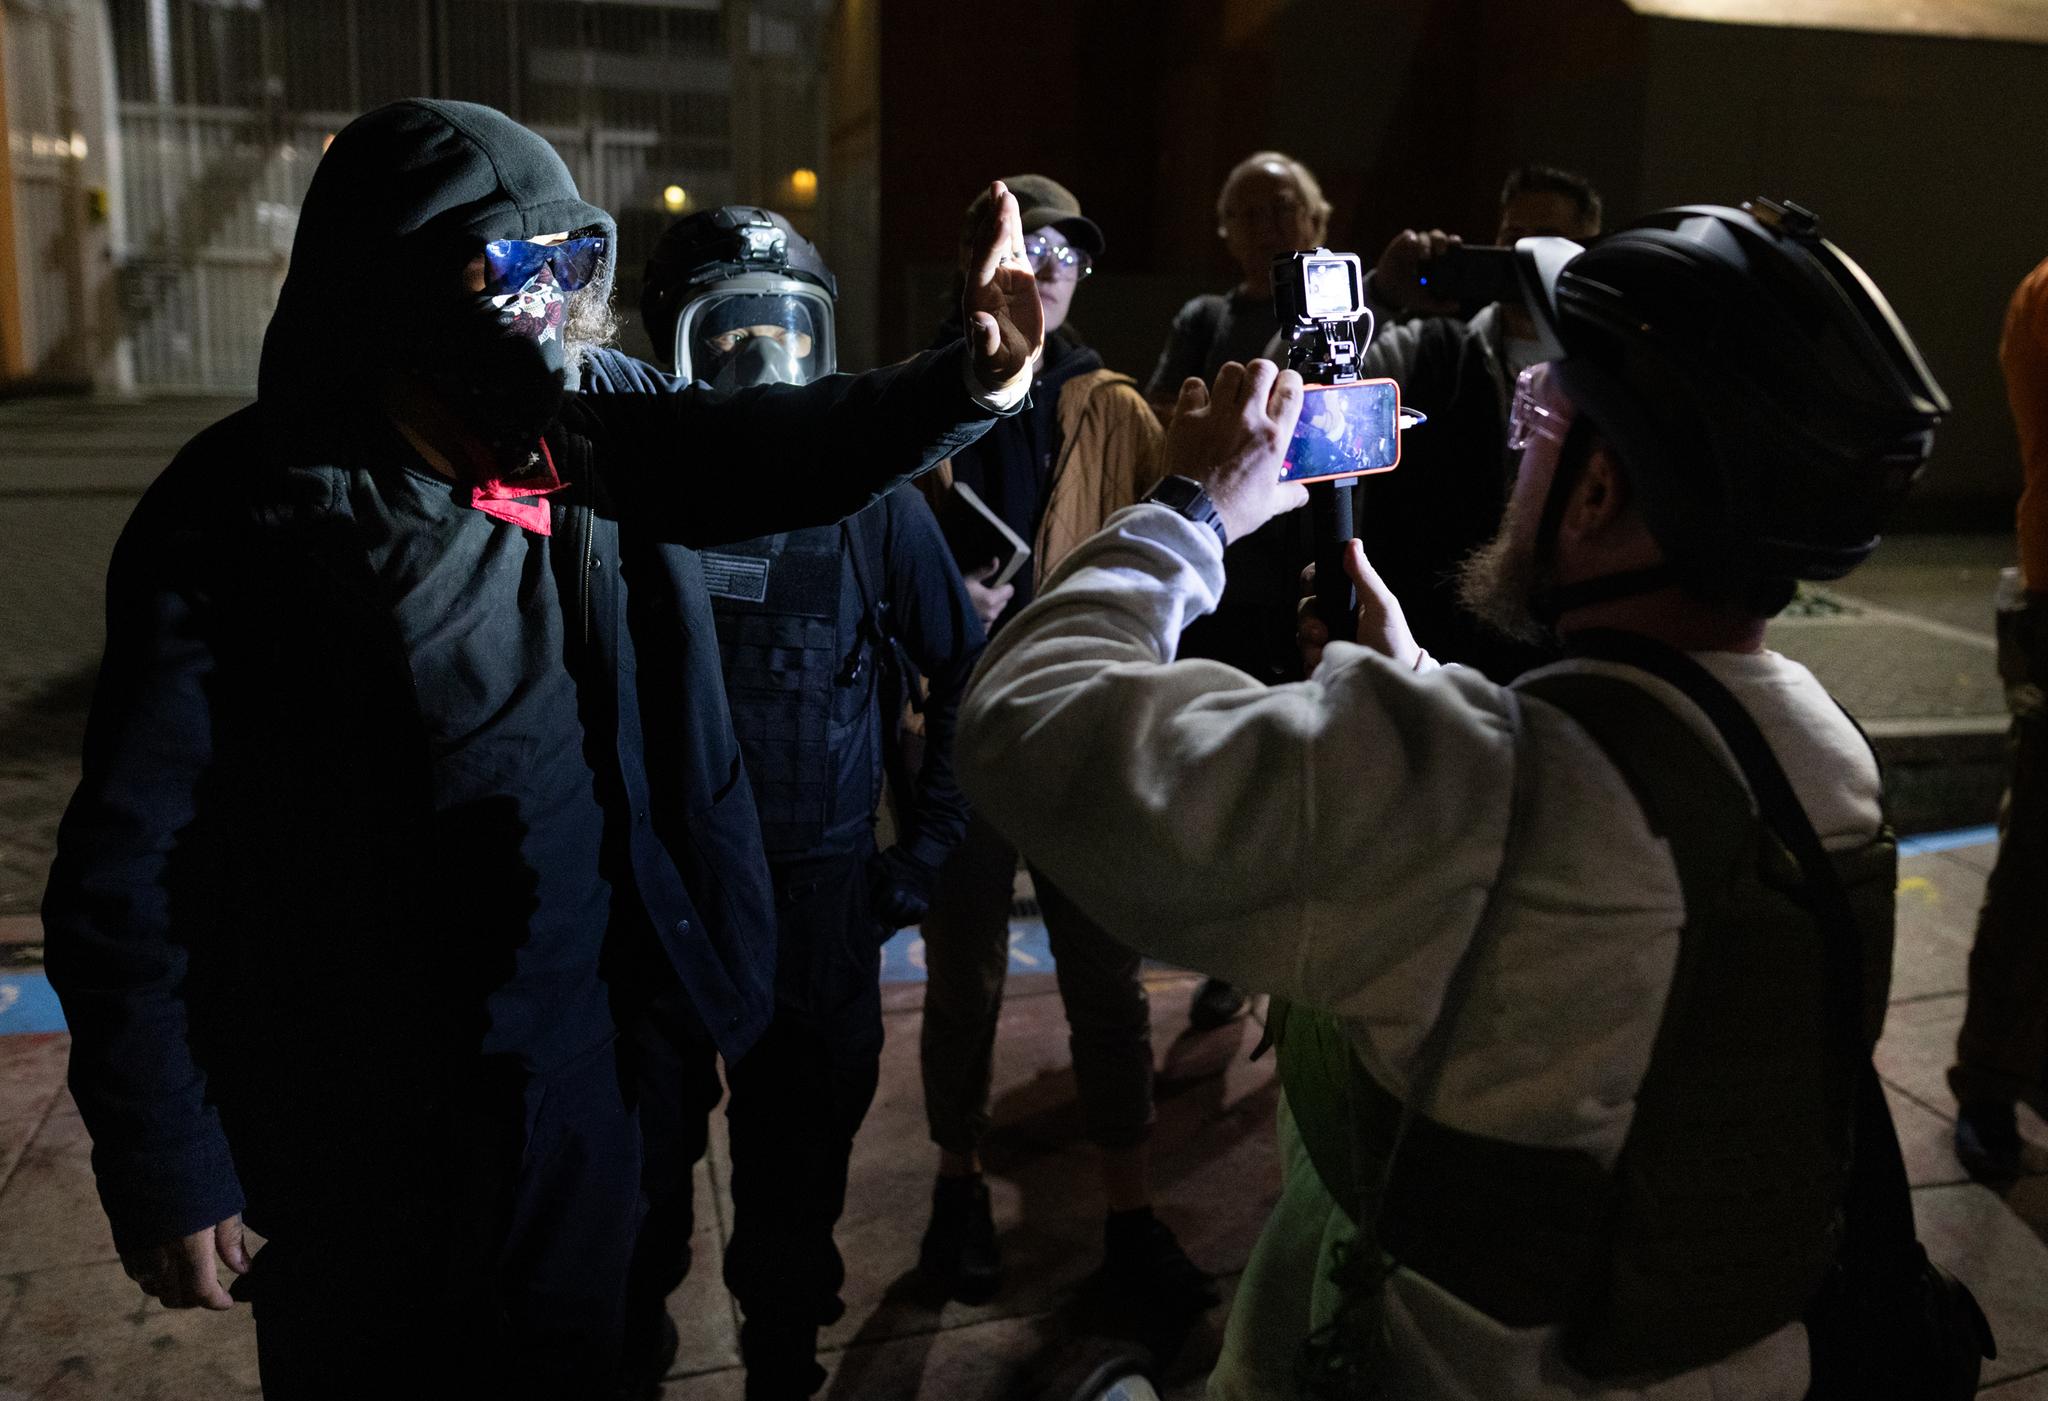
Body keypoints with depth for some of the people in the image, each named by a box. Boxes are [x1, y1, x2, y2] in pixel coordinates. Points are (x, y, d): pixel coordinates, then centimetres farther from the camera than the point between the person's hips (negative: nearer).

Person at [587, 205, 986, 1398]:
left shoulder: (874, 499, -3)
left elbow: (964, 673, 4)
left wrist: (925, 850, 2)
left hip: (818, 898, 0)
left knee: (798, 1174, 14)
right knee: (640, 1170, 16)